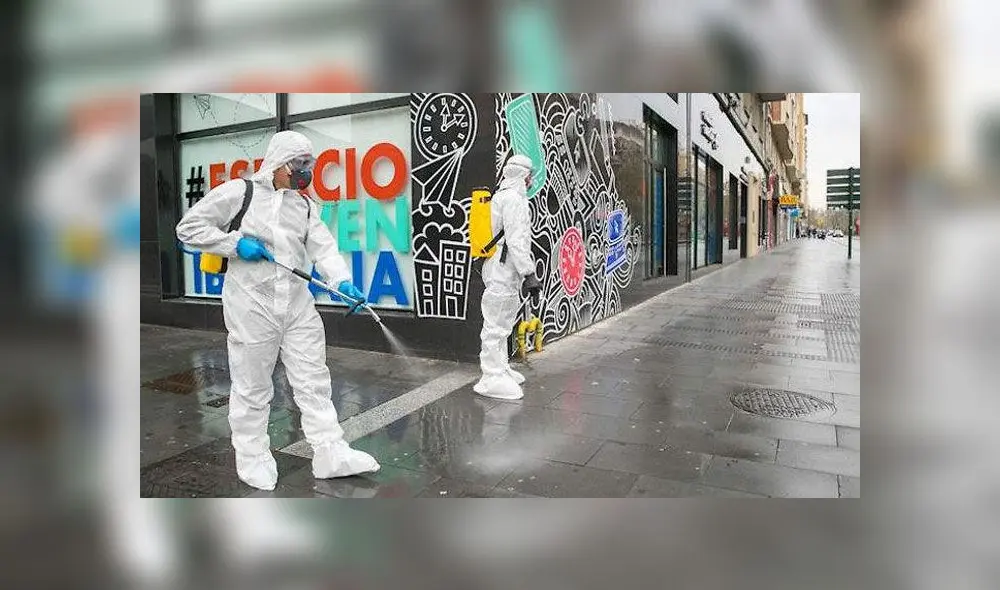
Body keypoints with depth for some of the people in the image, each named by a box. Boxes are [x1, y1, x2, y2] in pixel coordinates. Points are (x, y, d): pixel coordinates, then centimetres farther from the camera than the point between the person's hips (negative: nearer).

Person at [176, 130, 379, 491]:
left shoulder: (305, 205, 11)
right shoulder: (238, 192, -2)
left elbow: (323, 247, -2)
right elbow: (189, 228, -1)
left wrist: (342, 280, -20)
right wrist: (236, 243, -14)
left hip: (299, 306, 5)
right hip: (252, 306, -4)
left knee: (314, 382, 6)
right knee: (252, 387, 7)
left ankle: (331, 454, 14)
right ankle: (252, 459, 25)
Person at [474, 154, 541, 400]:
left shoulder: (504, 196, 20)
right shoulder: (513, 198, -13)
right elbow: (516, 241, -21)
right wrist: (529, 273, -22)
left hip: (504, 271, 11)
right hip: (503, 271, -11)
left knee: (502, 323, 19)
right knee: (496, 325, -7)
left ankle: (501, 368, 31)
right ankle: (492, 378, -1)